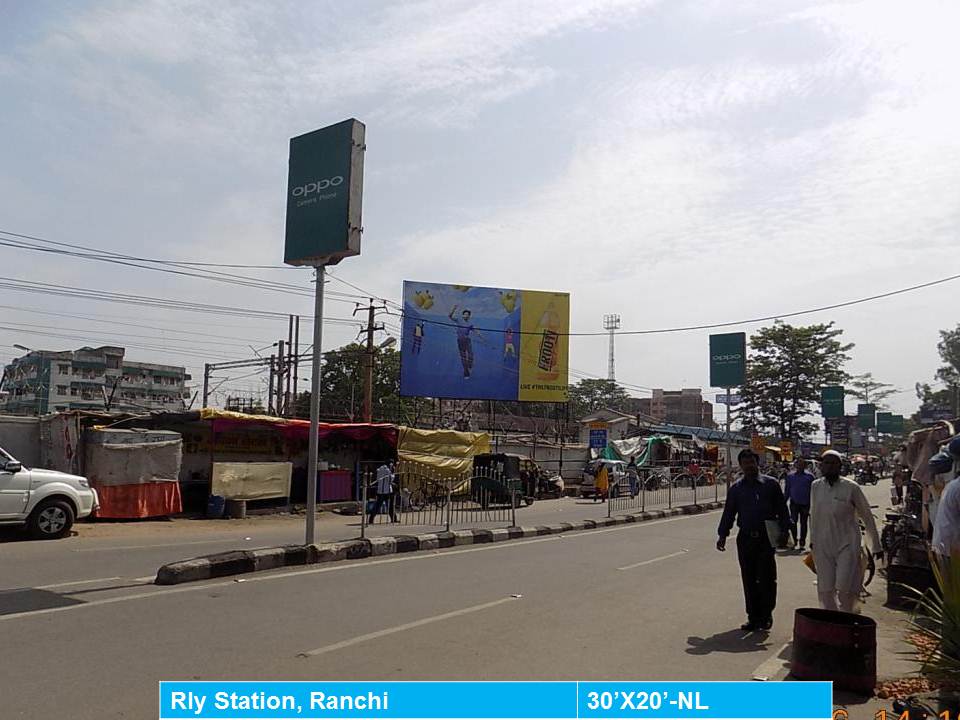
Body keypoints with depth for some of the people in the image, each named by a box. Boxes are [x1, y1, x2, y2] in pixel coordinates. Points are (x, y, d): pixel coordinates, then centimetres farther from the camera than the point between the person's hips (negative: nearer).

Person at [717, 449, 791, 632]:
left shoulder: (771, 484, 2)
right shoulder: (736, 488, 10)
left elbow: (782, 510, 4)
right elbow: (728, 513, 11)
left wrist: (784, 531, -5)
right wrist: (722, 535, 2)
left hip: (767, 538, -3)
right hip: (745, 539, 3)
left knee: (767, 578, -4)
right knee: (749, 580, 6)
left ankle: (766, 615, 14)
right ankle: (753, 617, 17)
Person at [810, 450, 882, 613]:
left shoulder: (851, 487, -8)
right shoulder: (816, 486, 3)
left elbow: (867, 517, 0)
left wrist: (876, 546, 4)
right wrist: (812, 539, 17)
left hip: (847, 545, -4)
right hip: (822, 546, 4)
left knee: (844, 589, -10)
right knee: (825, 591, 6)